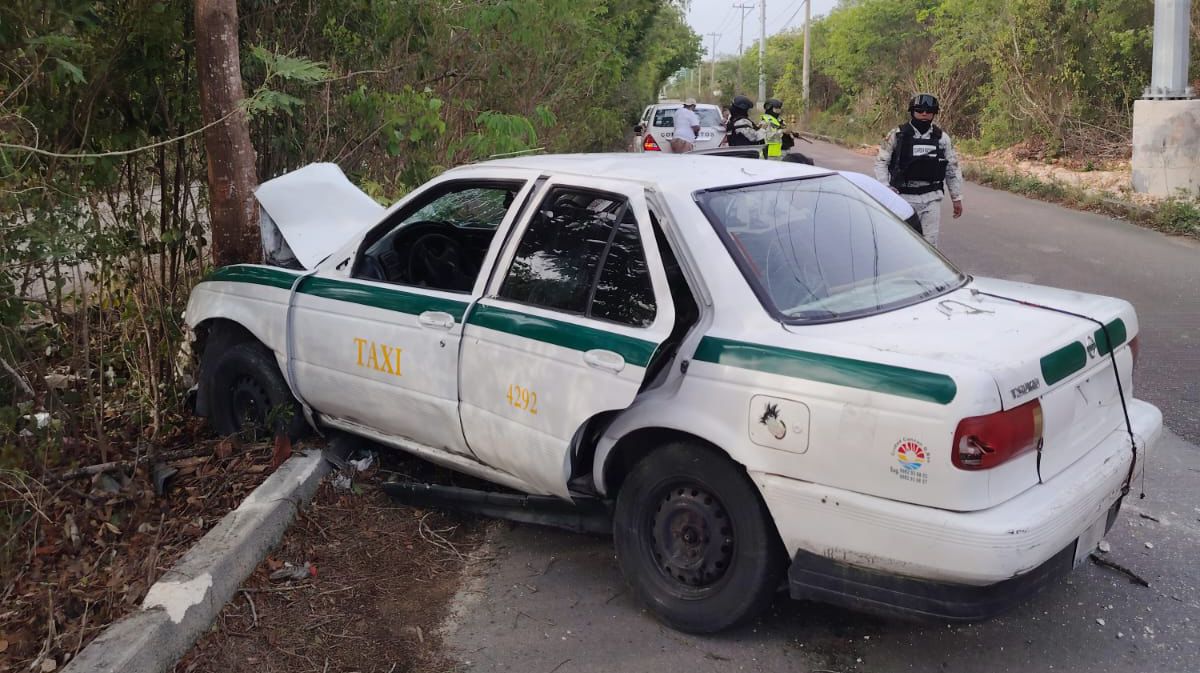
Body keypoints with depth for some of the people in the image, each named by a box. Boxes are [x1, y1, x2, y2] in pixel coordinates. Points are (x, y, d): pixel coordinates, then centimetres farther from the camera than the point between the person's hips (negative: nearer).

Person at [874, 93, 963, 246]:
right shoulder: (897, 135, -3)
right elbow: (881, 162, 0)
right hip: (904, 198, -2)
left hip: (932, 199, 2)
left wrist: (957, 198, 11)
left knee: (930, 242, 1)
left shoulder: (942, 137, 5)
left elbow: (952, 168, 12)